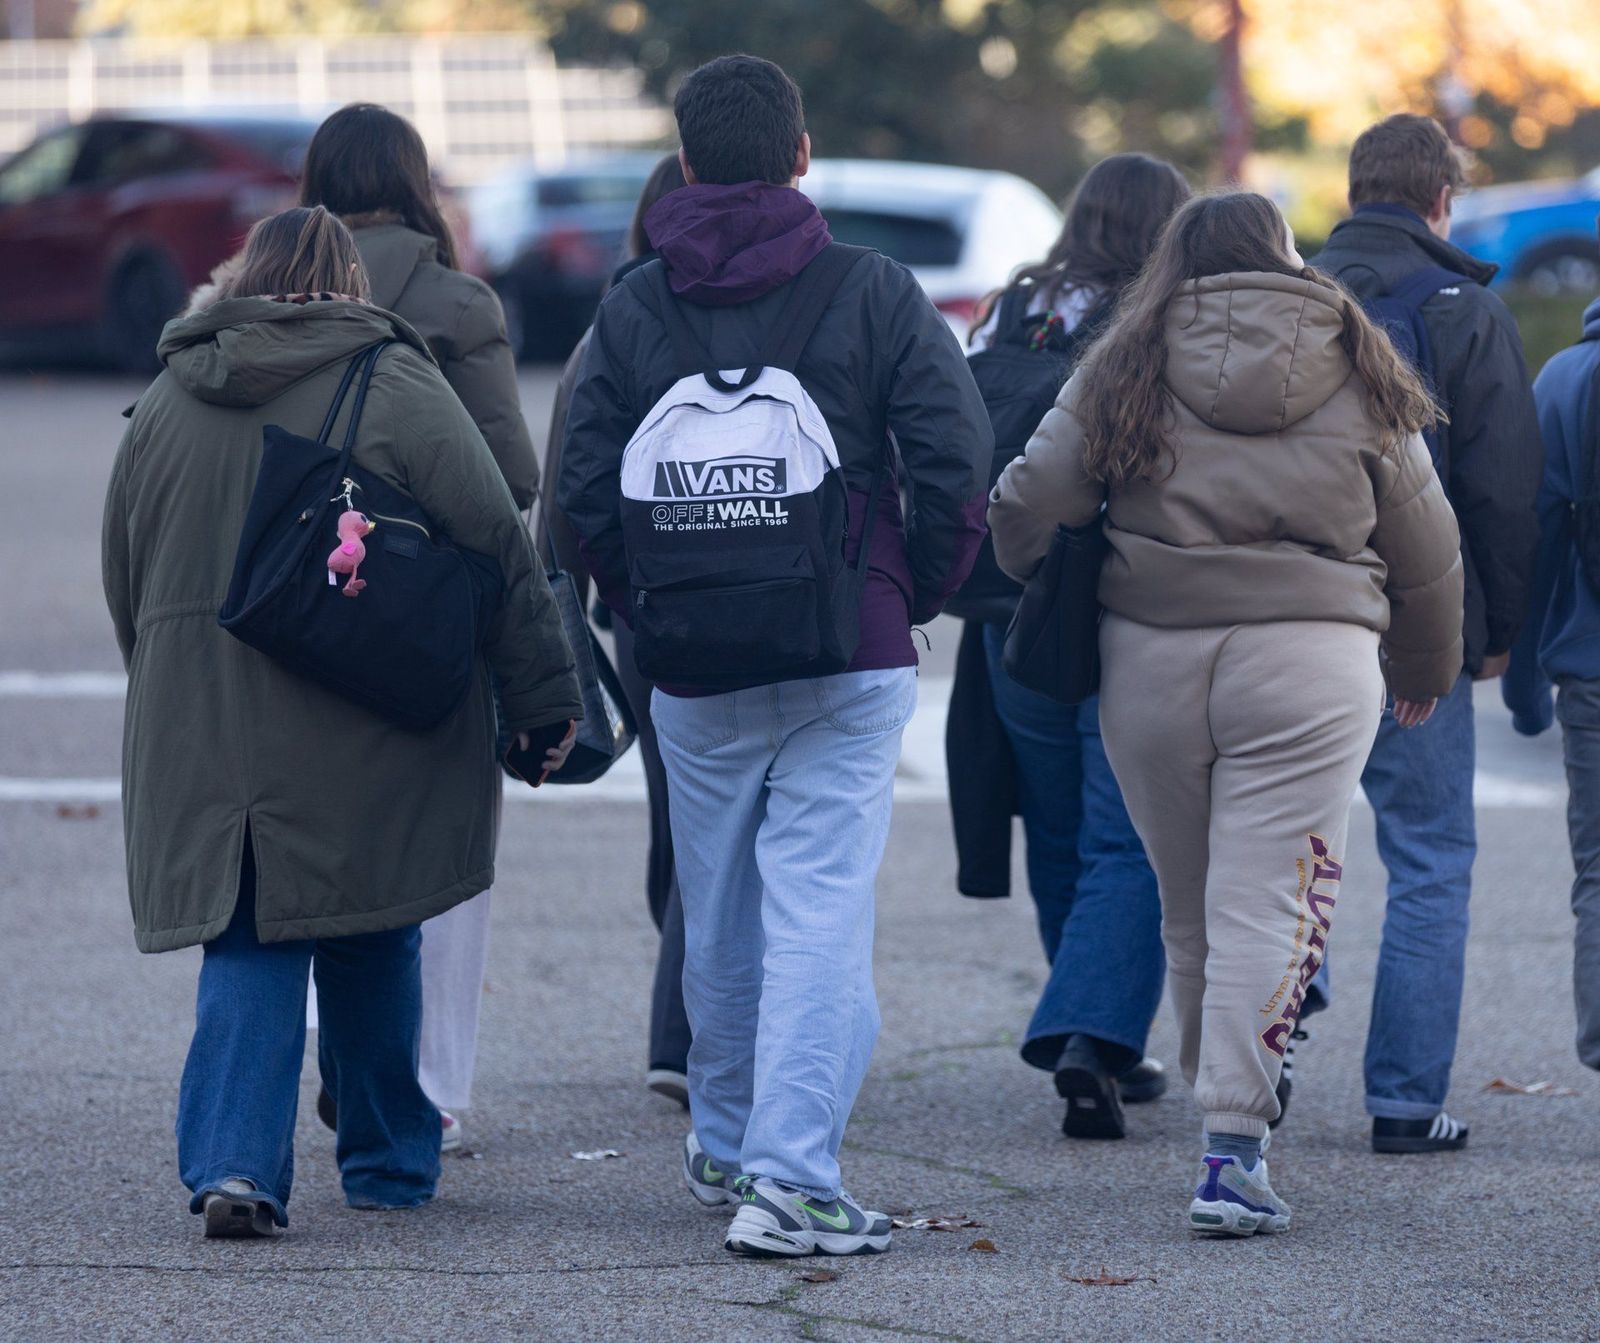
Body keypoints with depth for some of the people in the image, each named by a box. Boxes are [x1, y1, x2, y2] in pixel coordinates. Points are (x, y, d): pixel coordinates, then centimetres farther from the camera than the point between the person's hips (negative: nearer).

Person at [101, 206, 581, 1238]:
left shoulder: (166, 402, 8)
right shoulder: (394, 386, -5)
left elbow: (126, 582, 16)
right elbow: (500, 550, -5)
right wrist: (547, 700, 1)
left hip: (207, 735, 2)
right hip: (364, 741, -2)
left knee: (248, 946, 5)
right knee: (373, 948, 12)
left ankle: (233, 1161, -13)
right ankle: (389, 1162, 22)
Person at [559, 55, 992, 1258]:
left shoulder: (634, 310, 2)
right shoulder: (873, 293, -3)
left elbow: (586, 489, 0)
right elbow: (958, 462, -6)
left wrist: (646, 613, 13)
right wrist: (917, 597, 8)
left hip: (694, 671, 3)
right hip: (851, 661, -2)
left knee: (719, 917, 16)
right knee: (820, 912, -6)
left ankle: (727, 1144, 32)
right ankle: (791, 1176, -15)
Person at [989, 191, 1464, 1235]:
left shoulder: (1123, 373, 6)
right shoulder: (1360, 377, 7)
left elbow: (1026, 509, 0)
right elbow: (1427, 551, 13)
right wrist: (1427, 671, 28)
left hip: (1150, 662, 2)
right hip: (1310, 665, -2)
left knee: (1192, 906, 16)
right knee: (1267, 909, -5)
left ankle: (1221, 1097, 29)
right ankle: (1234, 1153, -13)